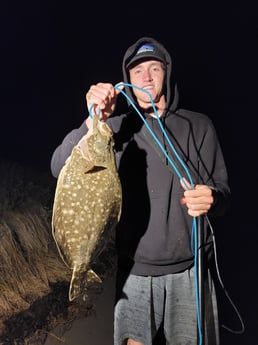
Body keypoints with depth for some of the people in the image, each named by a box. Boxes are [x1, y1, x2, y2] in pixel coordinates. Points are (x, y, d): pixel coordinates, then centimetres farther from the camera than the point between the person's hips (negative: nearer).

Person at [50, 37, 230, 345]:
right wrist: (93, 122, -26)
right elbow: (60, 168, -10)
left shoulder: (198, 126, 3)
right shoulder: (116, 128, 2)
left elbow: (223, 191, 3)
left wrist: (211, 198, -21)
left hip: (189, 270, 1)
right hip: (135, 271, 0)